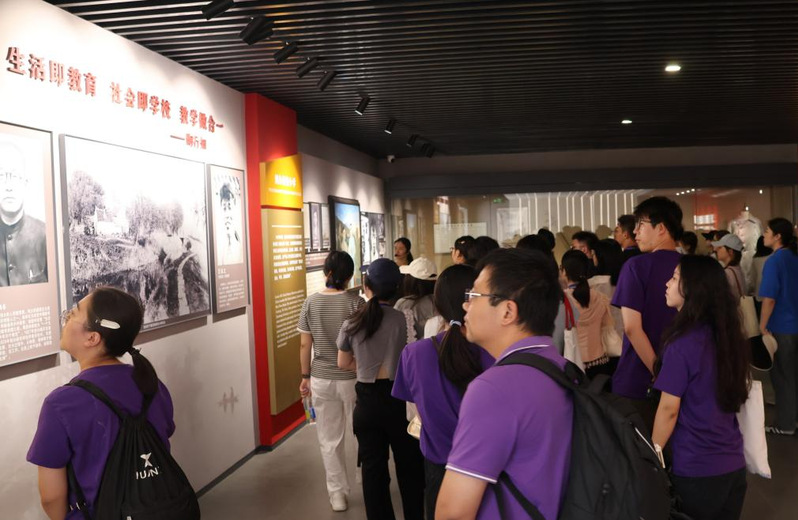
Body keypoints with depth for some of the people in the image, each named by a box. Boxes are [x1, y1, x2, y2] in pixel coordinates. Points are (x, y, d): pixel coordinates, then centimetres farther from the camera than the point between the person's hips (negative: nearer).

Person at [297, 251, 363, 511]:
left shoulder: (311, 302, -5)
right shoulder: (356, 302, -12)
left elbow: (305, 345, -1)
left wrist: (305, 377, 11)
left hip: (322, 380, 1)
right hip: (353, 378, -1)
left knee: (329, 439, 13)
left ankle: (337, 495, 19)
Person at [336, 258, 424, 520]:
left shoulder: (351, 322, -4)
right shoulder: (404, 319, -13)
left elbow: (343, 364, 7)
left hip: (367, 400, 2)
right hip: (398, 398, -1)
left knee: (372, 467, 14)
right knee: (410, 466, 16)